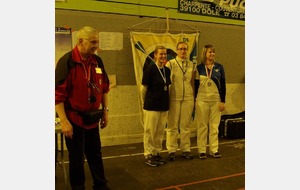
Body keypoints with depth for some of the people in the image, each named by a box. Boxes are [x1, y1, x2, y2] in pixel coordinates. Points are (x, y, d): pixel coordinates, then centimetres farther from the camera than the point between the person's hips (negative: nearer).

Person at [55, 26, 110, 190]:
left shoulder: (97, 61, 3)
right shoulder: (67, 61, -15)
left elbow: (104, 88, 12)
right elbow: (58, 93, -17)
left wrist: (105, 111, 11)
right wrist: (64, 121, -19)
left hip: (92, 118, 6)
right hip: (74, 118, -5)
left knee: (95, 154, 17)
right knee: (76, 157, 9)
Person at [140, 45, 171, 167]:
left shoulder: (167, 70, 6)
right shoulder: (150, 69, -12)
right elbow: (143, 88, -6)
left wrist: (165, 100, 15)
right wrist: (144, 103, 4)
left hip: (164, 105, 6)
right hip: (152, 105, -6)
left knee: (160, 131, 13)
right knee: (149, 131, 3)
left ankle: (157, 153, 26)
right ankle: (148, 155, 14)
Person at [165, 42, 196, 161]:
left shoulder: (192, 65, 10)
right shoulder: (170, 64, 0)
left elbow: (192, 82, 14)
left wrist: (194, 98, 12)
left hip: (188, 98, 3)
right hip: (174, 98, -3)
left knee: (186, 125, 8)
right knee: (172, 125, 2)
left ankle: (185, 149, 18)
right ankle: (171, 150, 12)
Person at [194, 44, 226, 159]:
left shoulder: (219, 67, 5)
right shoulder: (199, 67, 2)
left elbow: (223, 85, 5)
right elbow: (196, 84, 5)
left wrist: (223, 101, 0)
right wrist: (194, 101, 3)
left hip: (216, 100, 1)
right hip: (202, 100, -1)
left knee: (214, 126, 5)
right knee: (202, 126, 4)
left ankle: (214, 150, 15)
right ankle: (202, 150, 11)